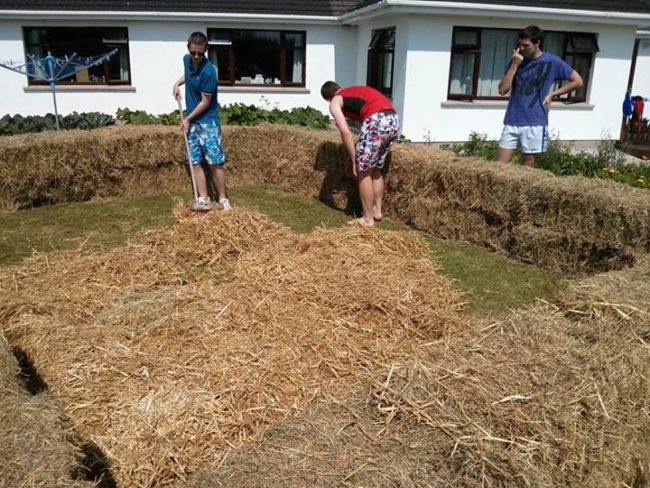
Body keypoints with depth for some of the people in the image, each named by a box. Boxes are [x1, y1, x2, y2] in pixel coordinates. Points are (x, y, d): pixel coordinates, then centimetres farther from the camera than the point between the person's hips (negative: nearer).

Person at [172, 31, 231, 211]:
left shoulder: (208, 71, -20)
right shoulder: (186, 60, 2)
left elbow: (205, 102, -16)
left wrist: (187, 119, -8)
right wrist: (178, 83, 8)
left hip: (208, 121, -7)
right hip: (192, 122, 7)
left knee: (215, 163, -7)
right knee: (195, 162, 4)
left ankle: (223, 200, 3)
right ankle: (203, 200, 7)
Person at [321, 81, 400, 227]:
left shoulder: (335, 102, 13)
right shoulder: (355, 91, 35)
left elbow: (345, 132, -1)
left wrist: (354, 160, 4)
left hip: (377, 121, -7)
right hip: (393, 119, 8)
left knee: (363, 172, 5)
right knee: (375, 169, 22)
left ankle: (368, 219, 9)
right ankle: (377, 210, 30)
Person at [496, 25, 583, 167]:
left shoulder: (552, 62, -1)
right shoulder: (517, 60, 7)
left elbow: (577, 81, 4)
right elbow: (502, 90, -1)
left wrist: (552, 94, 0)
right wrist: (514, 65, -7)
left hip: (535, 122, -3)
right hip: (512, 121, 3)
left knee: (529, 161, 4)